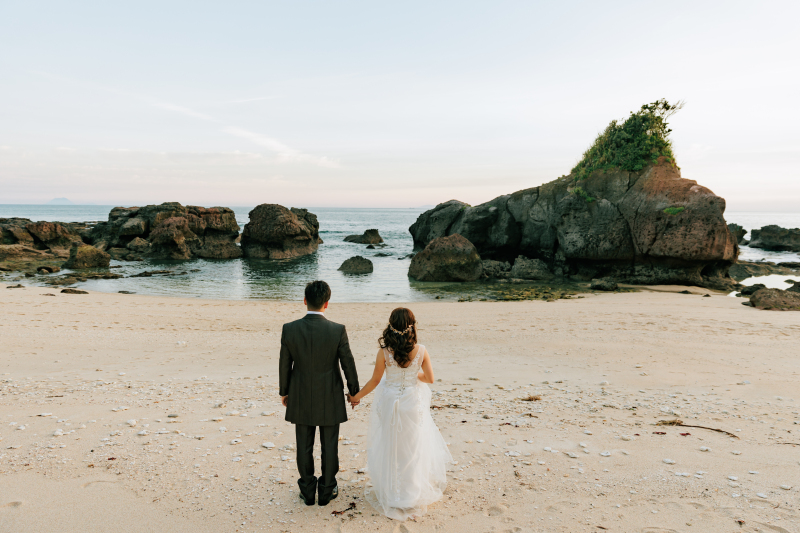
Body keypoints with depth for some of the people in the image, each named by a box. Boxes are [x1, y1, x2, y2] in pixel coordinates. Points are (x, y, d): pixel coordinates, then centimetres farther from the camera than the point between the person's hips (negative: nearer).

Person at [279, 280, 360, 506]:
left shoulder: (289, 329, -14)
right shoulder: (338, 330, -17)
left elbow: (285, 365, -4)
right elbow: (348, 364, -8)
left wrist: (284, 391, 12)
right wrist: (354, 391, 8)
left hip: (301, 398, 1)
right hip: (330, 399, -1)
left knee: (304, 447, 15)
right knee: (329, 446, 14)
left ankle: (308, 492, 28)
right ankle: (327, 490, 28)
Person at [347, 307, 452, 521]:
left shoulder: (384, 352, -19)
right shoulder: (421, 351, -16)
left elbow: (375, 381, -9)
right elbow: (429, 379, -6)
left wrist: (357, 396, 6)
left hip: (389, 403, -1)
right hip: (413, 402, 1)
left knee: (390, 446, 17)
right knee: (412, 447, 18)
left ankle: (389, 491, 31)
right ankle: (413, 493, 32)